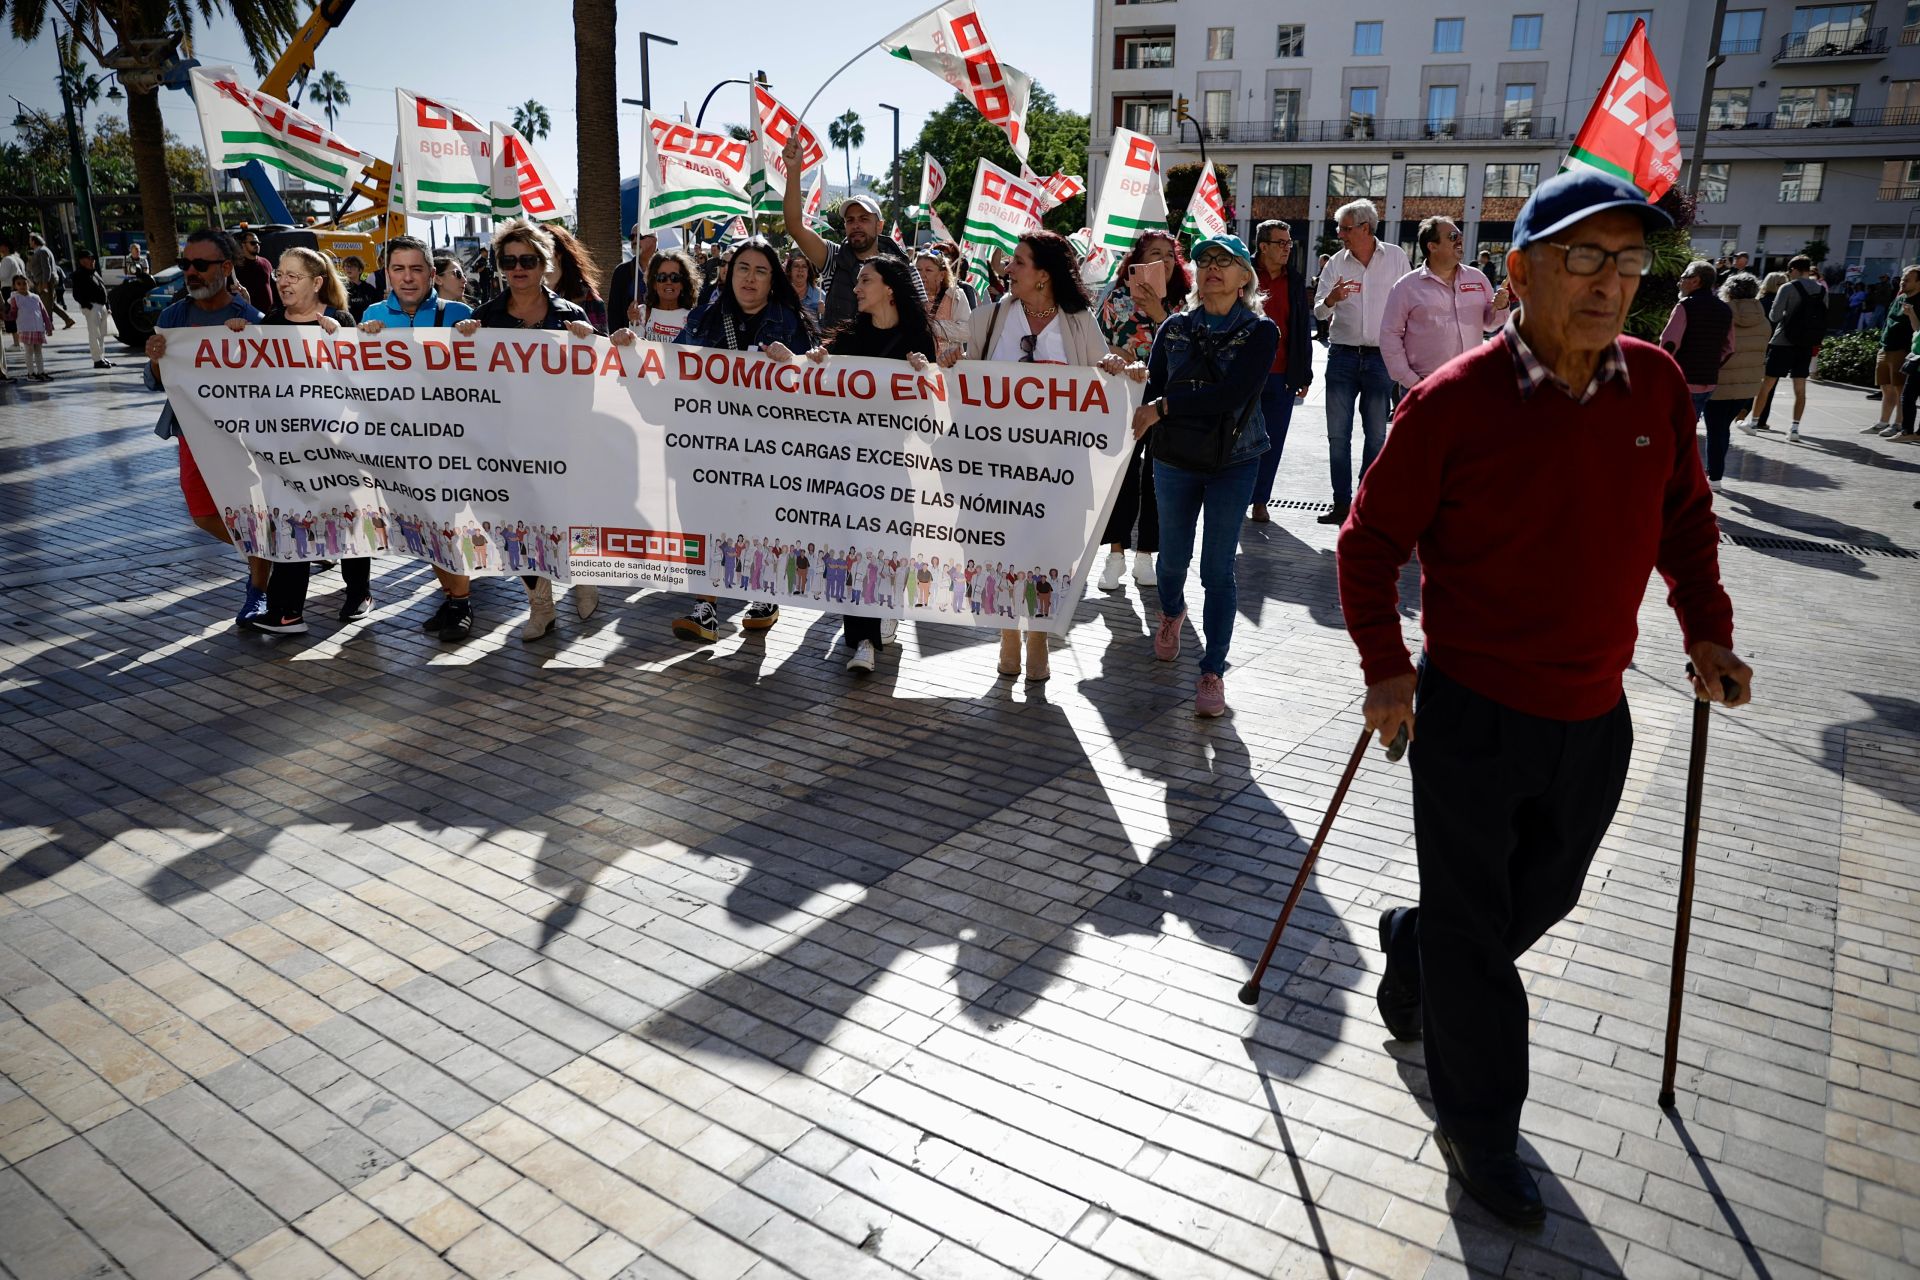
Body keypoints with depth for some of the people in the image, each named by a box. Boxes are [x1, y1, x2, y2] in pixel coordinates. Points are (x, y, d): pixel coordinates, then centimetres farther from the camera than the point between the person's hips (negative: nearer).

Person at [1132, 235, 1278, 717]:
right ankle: (1171, 614, 49)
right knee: (1173, 558, 16)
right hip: (1175, 461, 3)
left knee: (1218, 571, -4)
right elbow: (1151, 391, -3)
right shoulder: (1175, 328, 4)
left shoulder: (1260, 331, -7)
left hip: (1233, 464, -3)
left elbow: (1232, 395, -21)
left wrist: (1164, 406, -22)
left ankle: (1213, 671, 6)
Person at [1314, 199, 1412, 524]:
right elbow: (1318, 311, 2)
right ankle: (1342, 503, 10)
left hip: (1381, 357, -1)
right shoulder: (1337, 262, 4)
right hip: (1342, 355, 1)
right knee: (1337, 434, 2)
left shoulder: (1396, 257, 1)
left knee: (1376, 435, 6)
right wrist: (1330, 300, -20)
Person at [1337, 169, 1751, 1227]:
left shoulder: (1656, 384, -1)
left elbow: (1684, 515, 15)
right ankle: (1478, 1134, 28)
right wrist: (1385, 666, -13)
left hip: (1595, 717, 5)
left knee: (1542, 897, 23)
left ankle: (1413, 945, 53)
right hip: (1471, 715, -5)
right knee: (1473, 928, 9)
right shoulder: (1453, 402, -16)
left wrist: (1707, 629, 8)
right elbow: (1371, 539, -7)